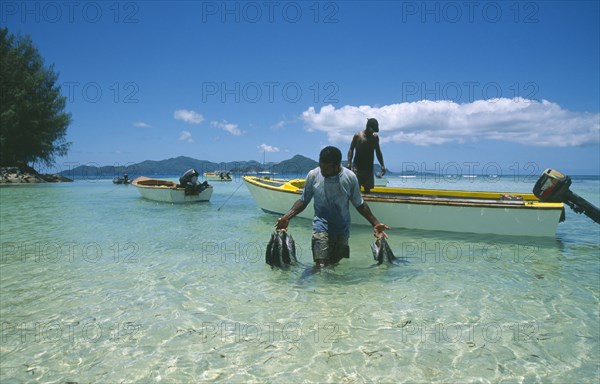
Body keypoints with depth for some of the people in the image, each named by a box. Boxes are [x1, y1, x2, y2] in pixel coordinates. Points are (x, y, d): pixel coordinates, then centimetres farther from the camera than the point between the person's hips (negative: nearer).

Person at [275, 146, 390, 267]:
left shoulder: (350, 177, -8)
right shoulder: (313, 175, -9)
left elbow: (359, 204, 3)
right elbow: (303, 201, 1)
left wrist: (375, 223, -3)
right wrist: (286, 217, -11)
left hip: (342, 229, 2)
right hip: (321, 227, -1)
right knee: (321, 266, -17)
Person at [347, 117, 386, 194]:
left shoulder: (375, 137, 8)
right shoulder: (358, 136, -4)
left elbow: (378, 152, 15)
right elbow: (351, 150, -4)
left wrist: (382, 165, 8)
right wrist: (349, 163, -16)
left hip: (369, 167, 4)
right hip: (358, 167, -4)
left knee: (367, 189, 4)